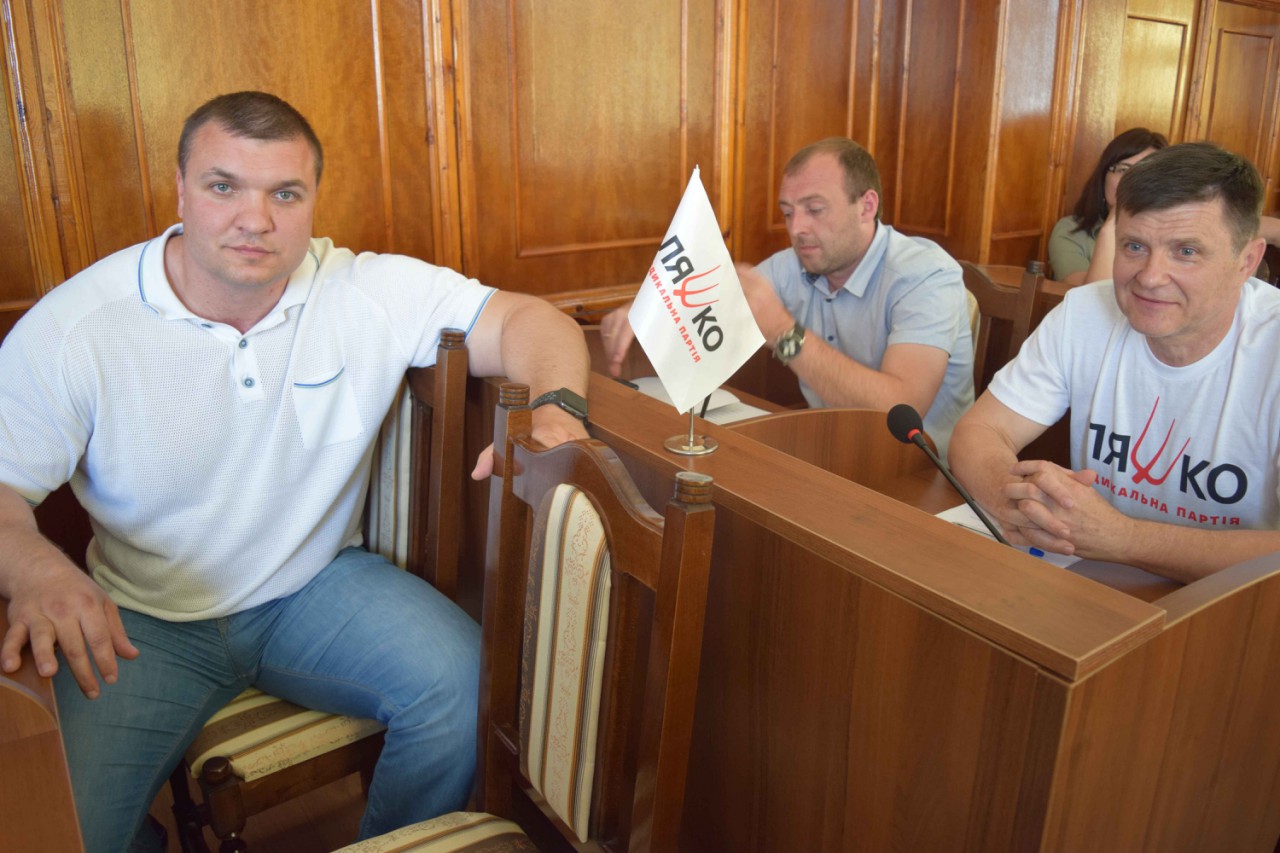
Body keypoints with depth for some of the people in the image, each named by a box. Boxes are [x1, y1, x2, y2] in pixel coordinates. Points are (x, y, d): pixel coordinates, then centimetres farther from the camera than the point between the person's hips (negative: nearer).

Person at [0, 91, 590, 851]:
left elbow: (528, 320, -10)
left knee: (466, 682, -22)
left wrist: (555, 409, -32)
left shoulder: (371, 295, -10)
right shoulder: (69, 330, -11)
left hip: (318, 586, 1)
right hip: (148, 621, 0)